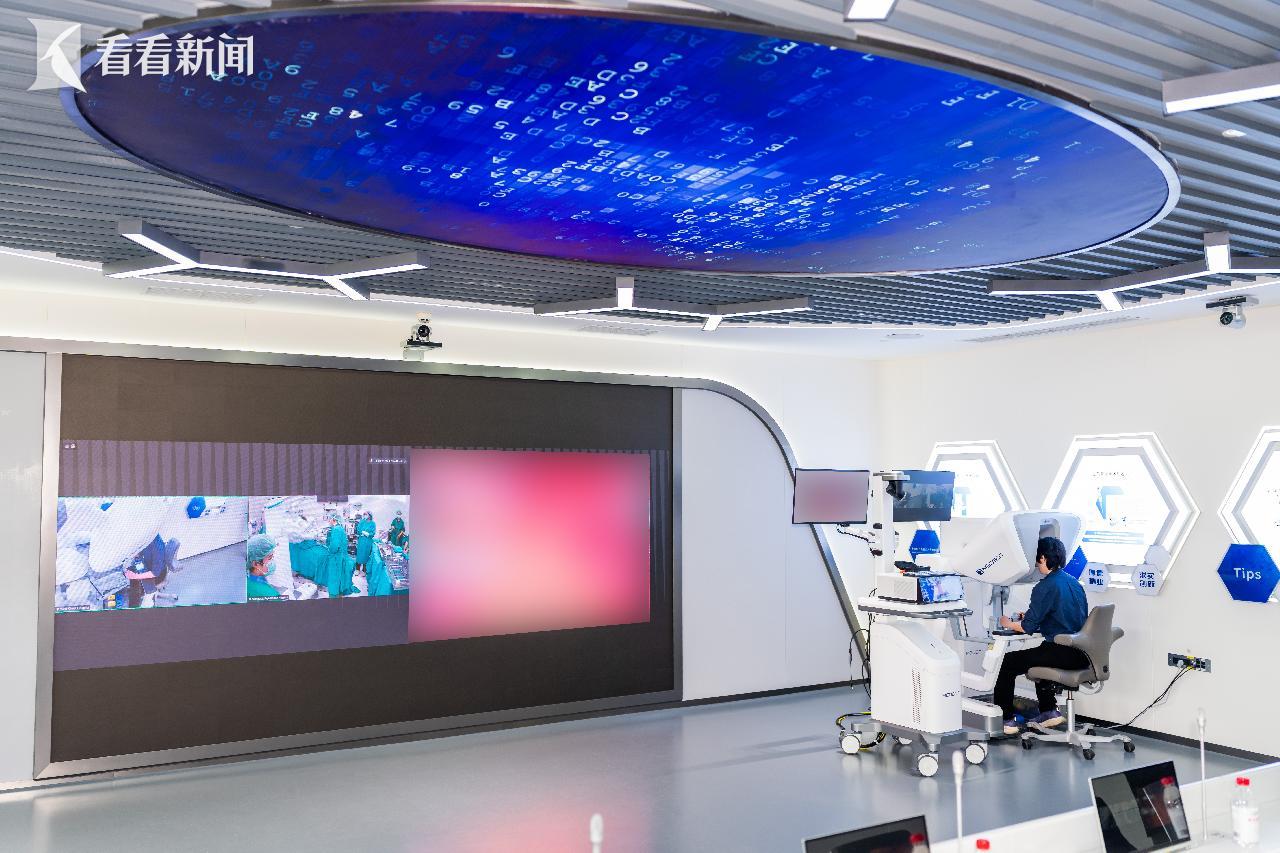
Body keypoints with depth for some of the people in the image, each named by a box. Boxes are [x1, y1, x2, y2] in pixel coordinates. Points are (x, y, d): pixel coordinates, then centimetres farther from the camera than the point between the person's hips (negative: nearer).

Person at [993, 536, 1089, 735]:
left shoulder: (1046, 586, -14)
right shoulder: (1073, 582, 11)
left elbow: (1028, 627, -15)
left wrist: (1008, 623, 5)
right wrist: (1030, 617, 25)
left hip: (1063, 655, -9)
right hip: (1081, 655, 9)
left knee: (1008, 662, 6)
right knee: (1037, 656, 34)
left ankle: (1005, 719, 10)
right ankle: (1049, 711, 32)